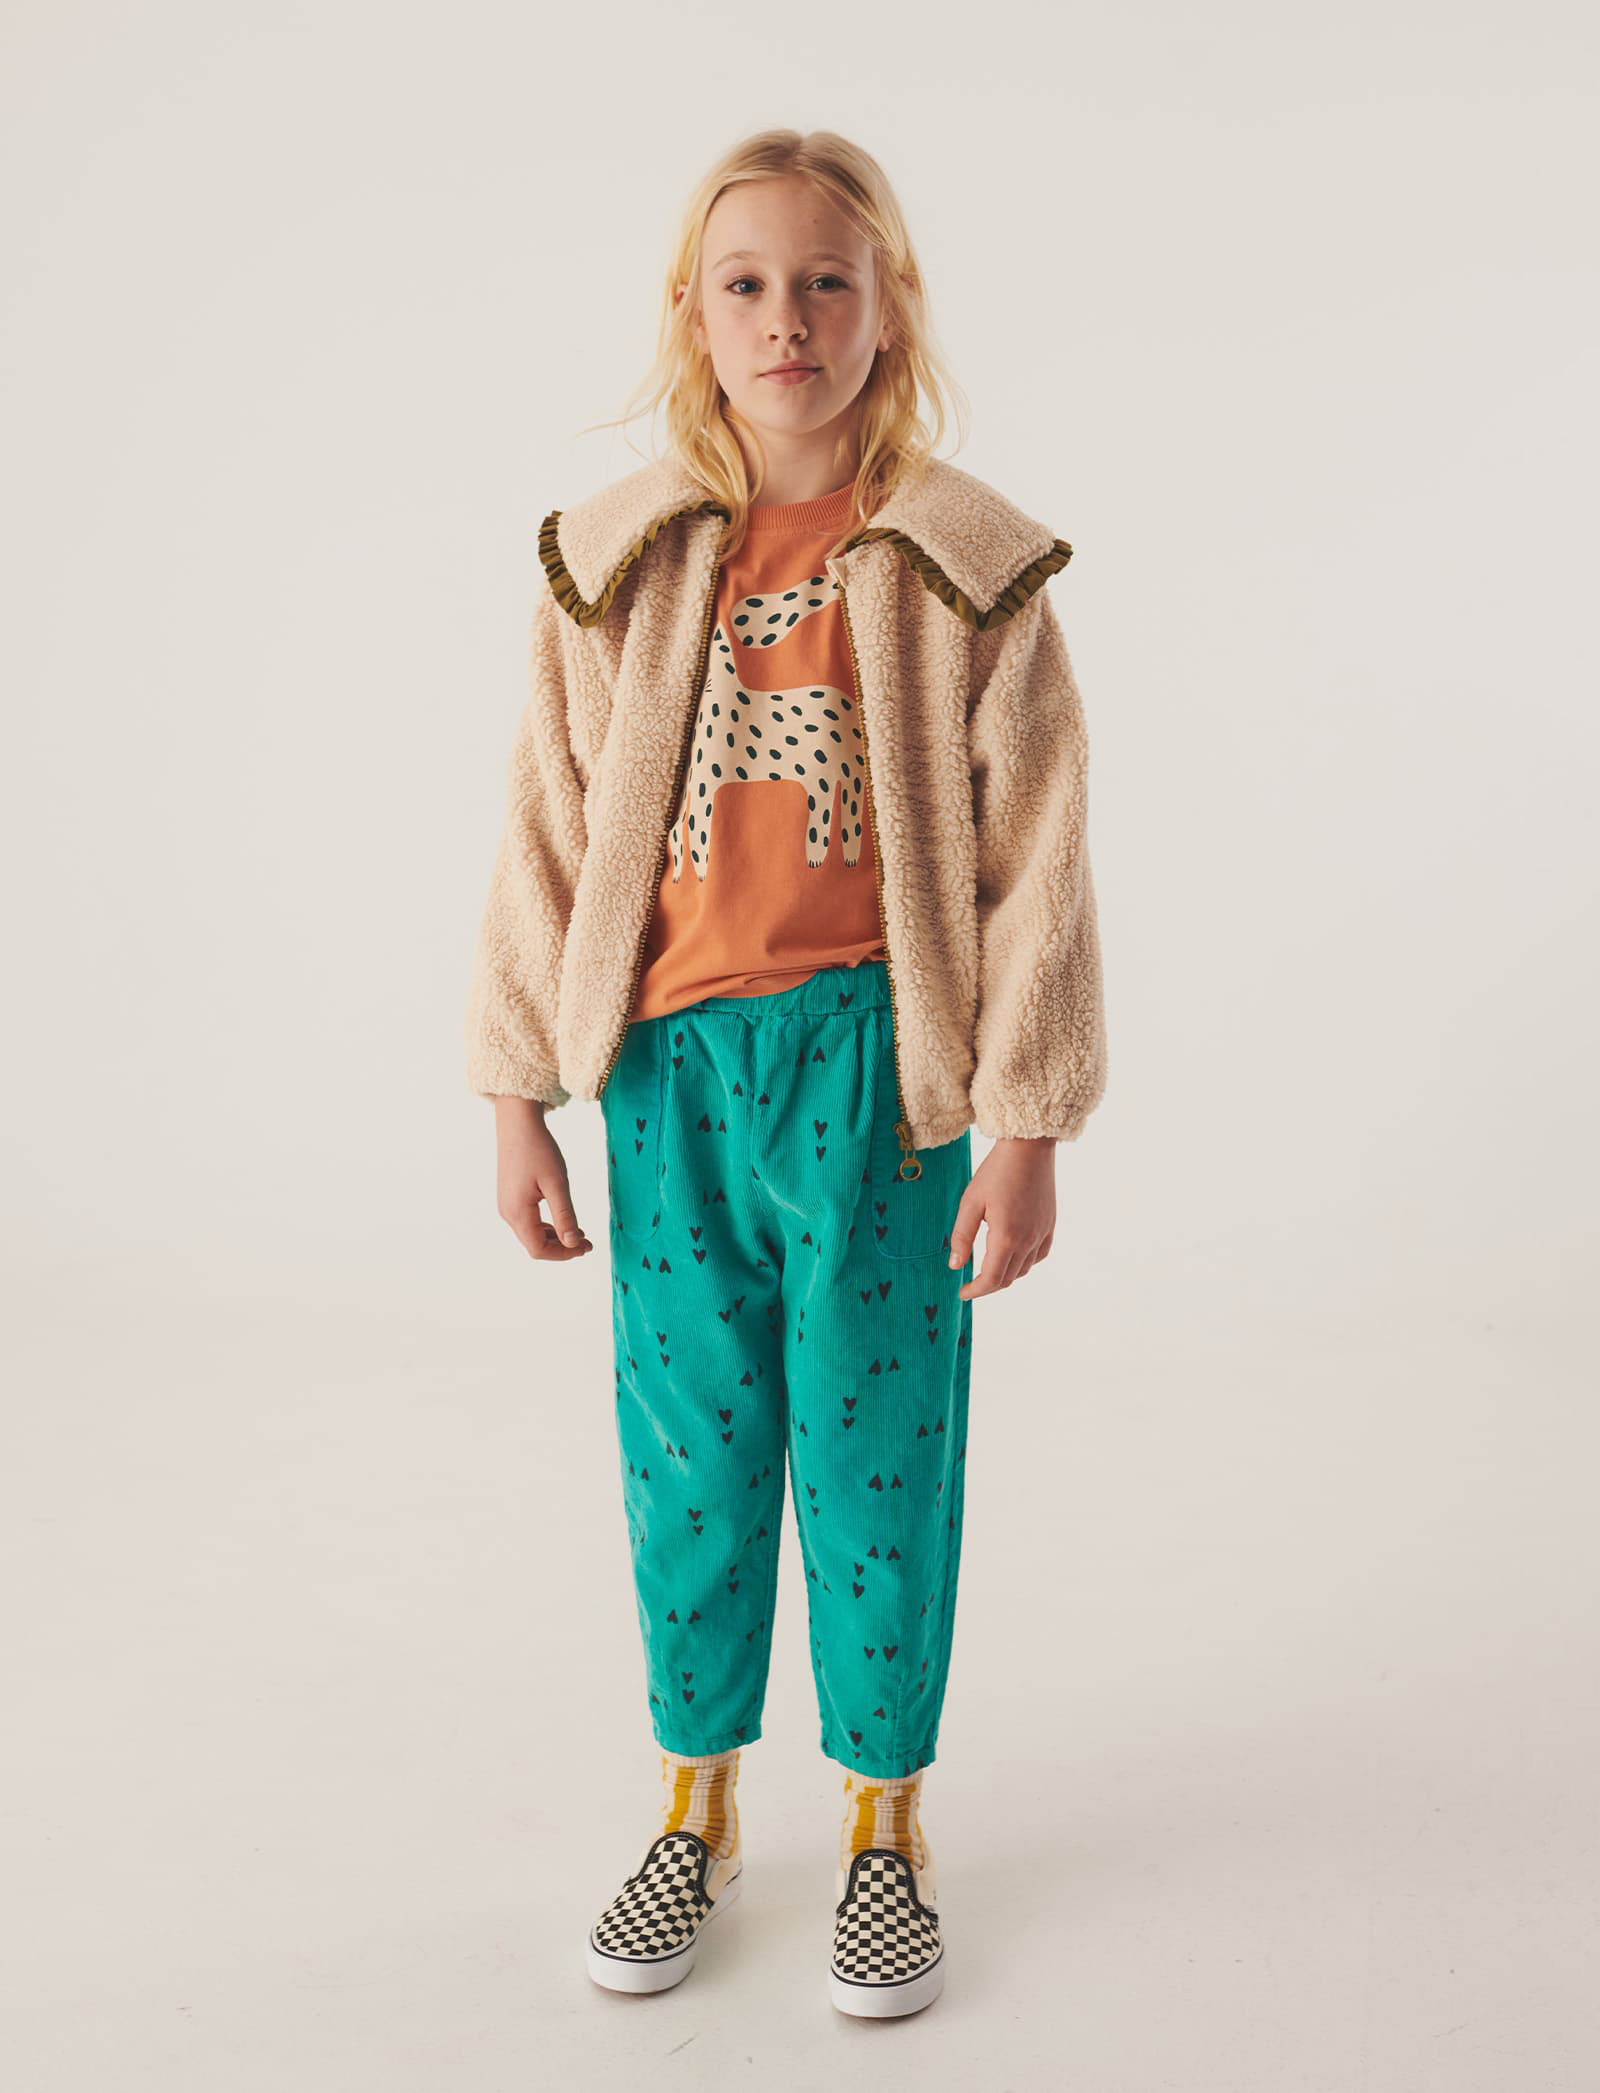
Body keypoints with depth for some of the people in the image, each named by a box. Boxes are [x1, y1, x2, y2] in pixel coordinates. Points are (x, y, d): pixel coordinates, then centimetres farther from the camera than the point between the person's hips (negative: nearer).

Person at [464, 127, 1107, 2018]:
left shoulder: (967, 570, -4)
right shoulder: (614, 565, 2)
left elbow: (1034, 862, -3)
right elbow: (548, 836, 6)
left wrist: (1027, 1131, -5)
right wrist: (517, 1101, 5)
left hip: (878, 1058, -2)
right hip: (673, 1061, 2)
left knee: (879, 1446, 8)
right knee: (688, 1447, 12)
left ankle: (884, 1820, 29)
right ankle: (697, 1807, 33)